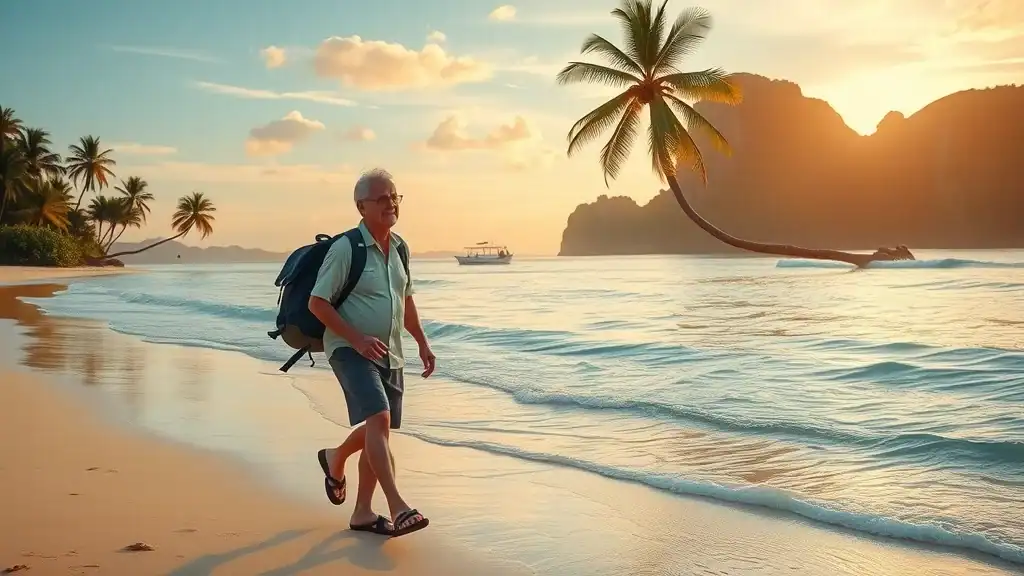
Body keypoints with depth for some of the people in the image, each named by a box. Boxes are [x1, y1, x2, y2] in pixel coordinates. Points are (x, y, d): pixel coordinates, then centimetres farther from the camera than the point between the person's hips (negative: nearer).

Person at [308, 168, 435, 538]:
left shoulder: (399, 247, 9)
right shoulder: (346, 248, -12)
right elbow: (317, 303, -13)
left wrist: (423, 343, 18)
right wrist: (357, 339, -19)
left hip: (389, 354, 7)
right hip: (350, 350, -7)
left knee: (377, 430, 10)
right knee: (379, 419, -22)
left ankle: (335, 459, 35)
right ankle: (398, 507, -24)